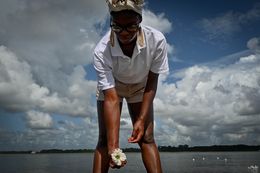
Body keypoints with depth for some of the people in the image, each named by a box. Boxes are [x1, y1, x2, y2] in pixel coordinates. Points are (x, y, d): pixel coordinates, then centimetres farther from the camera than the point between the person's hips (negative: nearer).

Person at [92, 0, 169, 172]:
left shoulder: (157, 40, -33)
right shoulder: (101, 51, -36)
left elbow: (152, 82, -20)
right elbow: (111, 98, -37)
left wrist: (142, 119, -25)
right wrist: (113, 146, -43)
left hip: (140, 88, 1)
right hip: (110, 88, -1)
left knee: (147, 137, -8)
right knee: (105, 140, -7)